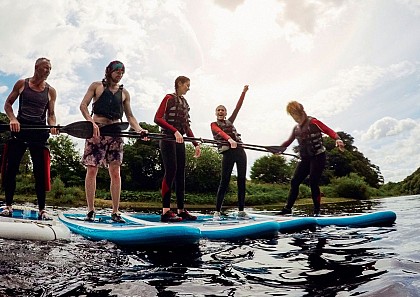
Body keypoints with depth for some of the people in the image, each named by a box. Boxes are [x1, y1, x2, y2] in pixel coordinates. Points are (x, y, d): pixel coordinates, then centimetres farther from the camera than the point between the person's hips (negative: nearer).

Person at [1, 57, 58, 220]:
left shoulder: (51, 91, 10)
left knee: (41, 171, -2)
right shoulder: (22, 83, 8)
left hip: (40, 132, 0)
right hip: (19, 128, 0)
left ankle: (42, 210, 3)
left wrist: (52, 126, -11)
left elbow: (51, 114, 11)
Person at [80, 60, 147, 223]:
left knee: (115, 172, -2)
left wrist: (139, 129, -3)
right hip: (96, 130, -2)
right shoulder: (96, 86, 9)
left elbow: (129, 116, 15)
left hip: (115, 132, 3)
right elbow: (83, 105, 0)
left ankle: (115, 212, 3)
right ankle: (90, 210, 4)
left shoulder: (124, 93, 16)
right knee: (92, 170, -5)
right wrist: (92, 122, -16)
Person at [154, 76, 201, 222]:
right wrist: (175, 131, -25)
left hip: (180, 141, 8)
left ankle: (181, 210, 10)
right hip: (168, 139, -7)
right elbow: (157, 118, -14)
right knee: (171, 170, -14)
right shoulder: (169, 98, -2)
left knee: (181, 173, 5)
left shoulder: (185, 103, 19)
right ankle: (166, 211, -11)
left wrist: (196, 144, 14)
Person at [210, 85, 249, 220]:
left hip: (240, 151, 5)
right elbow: (220, 132, -14)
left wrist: (244, 92, 10)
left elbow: (238, 106, 16)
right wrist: (229, 139, -33)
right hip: (227, 153, -5)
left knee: (242, 180, 2)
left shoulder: (230, 121, 23)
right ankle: (217, 211, -4)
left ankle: (241, 210, 8)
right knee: (224, 182, -8)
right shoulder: (214, 124, 8)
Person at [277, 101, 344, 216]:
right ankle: (288, 208, 5)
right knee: (294, 182, 0)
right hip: (305, 159, 7)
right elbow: (289, 141, 25)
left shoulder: (313, 122, -7)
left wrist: (338, 139, -29)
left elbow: (329, 131, -12)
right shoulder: (296, 129, 13)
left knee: (313, 182, -12)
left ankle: (317, 210, 1)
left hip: (318, 157, -7)